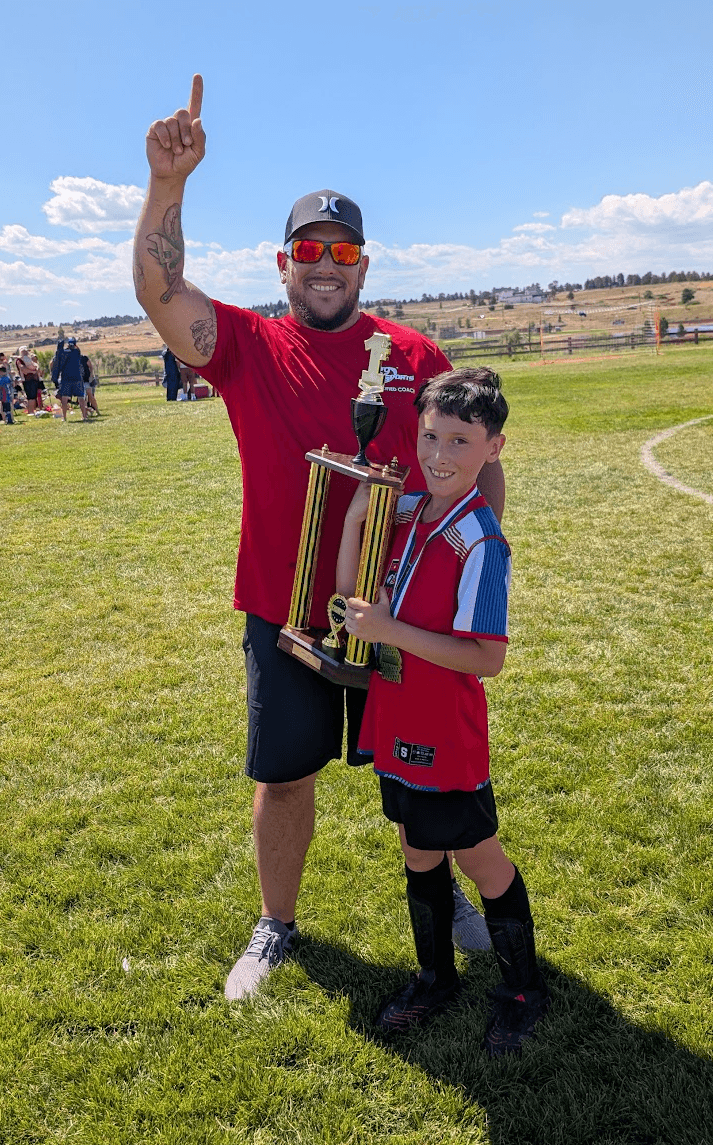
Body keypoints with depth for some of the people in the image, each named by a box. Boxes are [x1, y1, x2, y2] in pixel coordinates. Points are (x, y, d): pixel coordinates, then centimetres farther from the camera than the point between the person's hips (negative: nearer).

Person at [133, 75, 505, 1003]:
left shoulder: (414, 355, -1)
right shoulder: (248, 350, -2)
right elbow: (158, 289, -16)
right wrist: (168, 182, -27)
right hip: (286, 614, 0)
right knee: (285, 778, 13)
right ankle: (276, 926, 37)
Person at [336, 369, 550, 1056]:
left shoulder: (480, 543, -21)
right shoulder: (404, 512, 0)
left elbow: (486, 659, -23)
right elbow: (351, 600, 2)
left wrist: (390, 631, -25)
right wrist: (354, 518, -9)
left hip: (447, 737, -7)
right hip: (399, 725, 7)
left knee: (478, 858, 12)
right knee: (419, 854, 21)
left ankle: (523, 990, 36)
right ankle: (435, 978, 44)